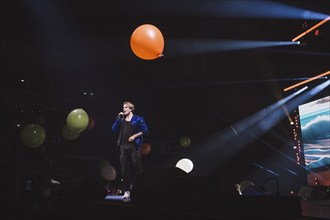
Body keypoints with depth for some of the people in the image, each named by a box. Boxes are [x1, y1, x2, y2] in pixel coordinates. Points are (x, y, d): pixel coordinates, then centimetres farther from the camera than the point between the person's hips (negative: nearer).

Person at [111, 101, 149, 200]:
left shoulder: (138, 119, 6)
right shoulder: (121, 120, 18)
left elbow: (145, 130, -1)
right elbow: (114, 130, 7)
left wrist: (134, 136, -9)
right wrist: (118, 118, 2)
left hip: (134, 146, -4)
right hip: (123, 146, 4)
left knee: (137, 168, -7)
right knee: (124, 170, 2)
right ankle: (127, 191, 7)